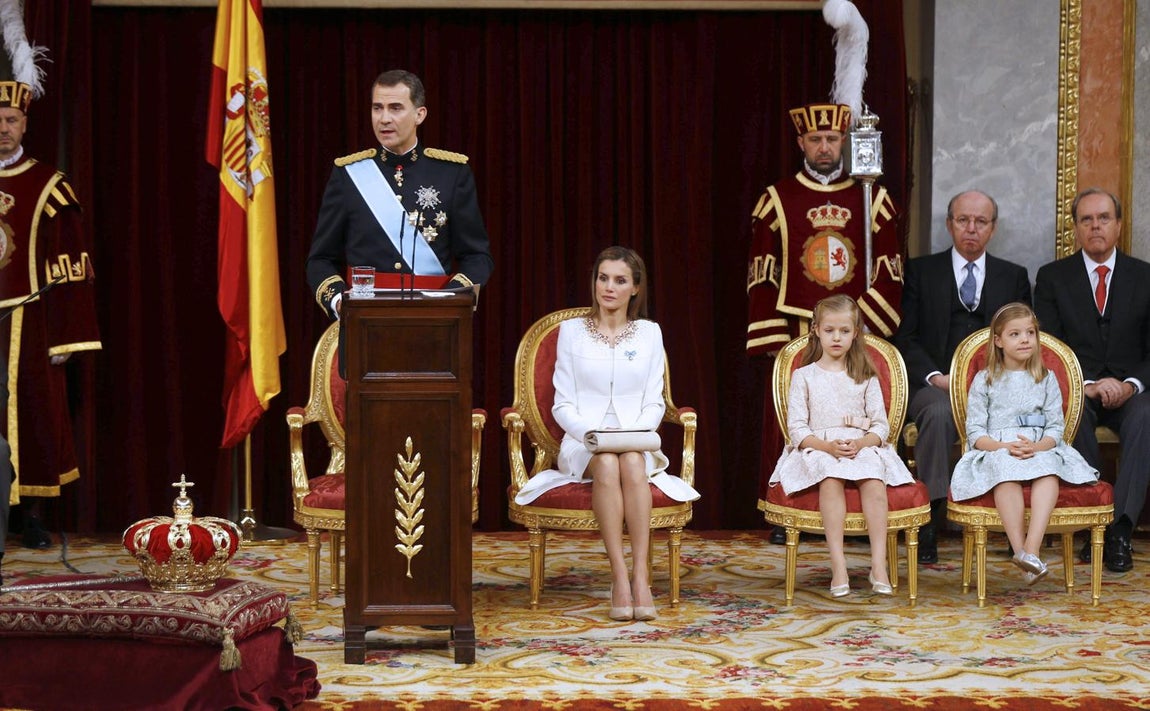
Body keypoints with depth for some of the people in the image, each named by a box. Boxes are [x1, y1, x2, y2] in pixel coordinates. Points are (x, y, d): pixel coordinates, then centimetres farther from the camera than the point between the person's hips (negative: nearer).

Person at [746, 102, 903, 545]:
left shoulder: (873, 198, 9)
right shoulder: (777, 201, 6)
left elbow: (890, 273, 7)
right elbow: (761, 277, 3)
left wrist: (865, 323, -6)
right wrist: (773, 340, -5)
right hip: (795, 337, -1)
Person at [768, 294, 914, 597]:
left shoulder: (865, 377, 14)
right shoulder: (804, 376, 10)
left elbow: (881, 425, 8)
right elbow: (797, 429, 1)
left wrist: (860, 443, -15)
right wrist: (829, 446, -17)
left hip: (862, 447, 2)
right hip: (818, 449, -1)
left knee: (874, 481, -32)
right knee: (831, 480, -36)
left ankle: (879, 565, -34)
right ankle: (838, 565, -39)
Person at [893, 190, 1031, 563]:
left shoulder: (1014, 277, 18)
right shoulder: (921, 270, 13)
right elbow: (906, 337, 5)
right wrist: (935, 377, -12)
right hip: (934, 384, -1)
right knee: (938, 413, -37)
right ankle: (931, 516, -36)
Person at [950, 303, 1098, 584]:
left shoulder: (1046, 379, 15)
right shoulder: (984, 380, 11)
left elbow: (1055, 427, 7)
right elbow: (975, 432, 3)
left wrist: (1037, 447, -16)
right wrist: (1005, 447, -16)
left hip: (1041, 449, 2)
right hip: (994, 452, -1)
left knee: (1048, 468, -35)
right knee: (1006, 468, -37)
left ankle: (1032, 549, -47)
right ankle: (1020, 550, -45)